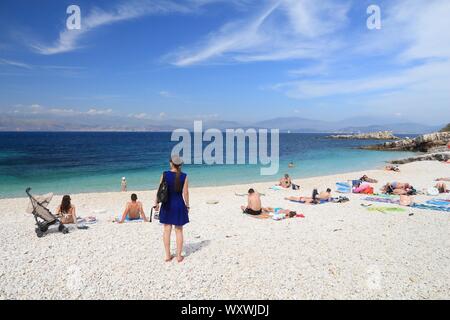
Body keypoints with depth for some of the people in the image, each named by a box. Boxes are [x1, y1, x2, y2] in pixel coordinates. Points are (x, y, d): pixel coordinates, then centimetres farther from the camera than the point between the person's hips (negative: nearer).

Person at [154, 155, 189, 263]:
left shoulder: (165, 175, -6)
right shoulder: (184, 176, -9)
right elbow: (185, 193, -7)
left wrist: (156, 203, 8)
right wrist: (187, 205, 4)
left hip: (167, 205, 1)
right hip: (179, 205, -1)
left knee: (167, 230, 11)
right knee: (179, 231, 9)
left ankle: (167, 255, 18)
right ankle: (179, 256, 15)